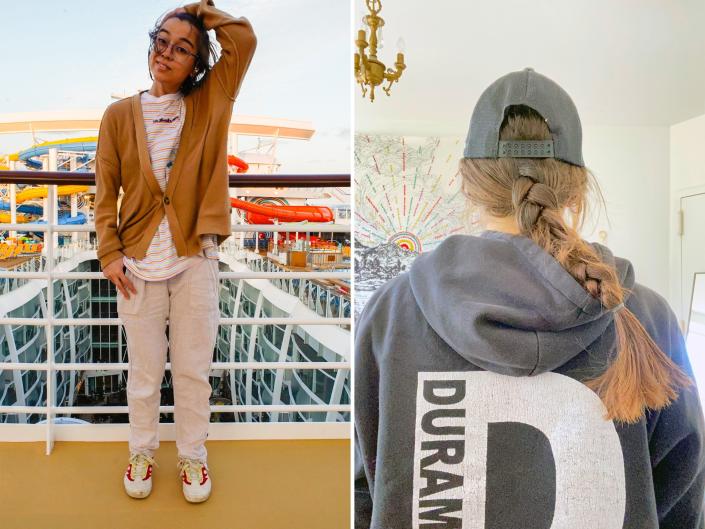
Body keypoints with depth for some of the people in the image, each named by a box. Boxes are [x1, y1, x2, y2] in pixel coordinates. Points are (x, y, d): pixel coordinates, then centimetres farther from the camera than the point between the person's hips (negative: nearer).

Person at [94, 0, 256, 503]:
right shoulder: (120, 114, 2)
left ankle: (193, 455, 31)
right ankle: (142, 451, 36)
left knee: (193, 370, 11)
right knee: (145, 370, 14)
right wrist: (110, 253, -3)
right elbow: (106, 191, 3)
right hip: (139, 261, 1)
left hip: (196, 260, 0)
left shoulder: (210, 103, 3)